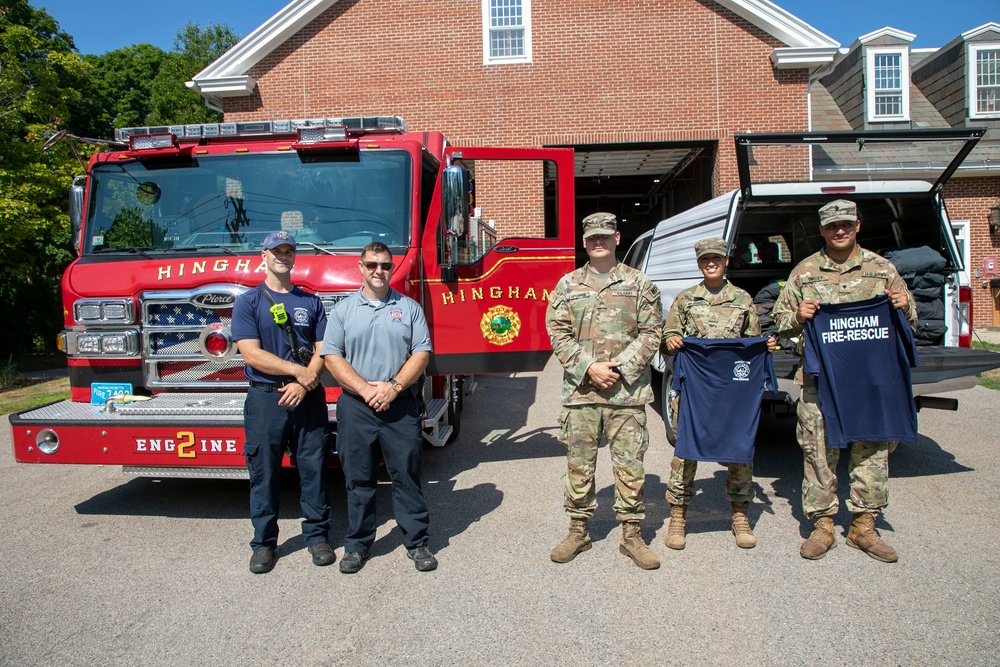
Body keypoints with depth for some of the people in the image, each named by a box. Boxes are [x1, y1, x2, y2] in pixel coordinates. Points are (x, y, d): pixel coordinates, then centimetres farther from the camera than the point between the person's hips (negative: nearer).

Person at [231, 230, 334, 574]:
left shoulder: (312, 301, 11)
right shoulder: (248, 301, 3)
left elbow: (322, 351, 4)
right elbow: (252, 354, -7)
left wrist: (304, 384, -11)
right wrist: (298, 371, -12)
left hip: (308, 399, 2)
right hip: (265, 398, -1)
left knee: (314, 468, 6)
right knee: (263, 472, 5)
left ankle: (317, 535, 19)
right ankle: (264, 542, 19)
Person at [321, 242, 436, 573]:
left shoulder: (409, 307, 7)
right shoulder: (343, 310, 7)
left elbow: (421, 353, 0)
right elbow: (332, 356, -1)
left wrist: (393, 387, -13)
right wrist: (365, 389, -12)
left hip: (401, 406, 0)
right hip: (355, 407, 1)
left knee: (407, 475, 5)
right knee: (359, 479, 9)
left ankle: (417, 542, 17)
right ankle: (357, 544, 23)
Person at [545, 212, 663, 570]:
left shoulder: (639, 283, 7)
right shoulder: (567, 285, 9)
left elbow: (650, 332, 2)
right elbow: (557, 332, 2)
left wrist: (619, 367, -10)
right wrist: (589, 367, -10)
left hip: (627, 391, -1)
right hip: (580, 391, 1)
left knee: (629, 465, 4)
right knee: (579, 464, 7)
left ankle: (632, 534, 19)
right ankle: (578, 531, 22)